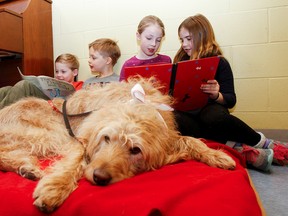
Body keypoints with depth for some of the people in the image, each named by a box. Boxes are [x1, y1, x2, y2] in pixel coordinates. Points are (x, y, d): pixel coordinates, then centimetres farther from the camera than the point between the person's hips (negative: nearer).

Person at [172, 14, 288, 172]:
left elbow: (231, 100, 0)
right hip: (187, 113, 3)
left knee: (215, 117, -40)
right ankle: (240, 149, -30)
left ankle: (263, 143, -12)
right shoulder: (181, 61, 15)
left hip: (210, 109, -2)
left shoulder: (219, 63, 6)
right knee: (173, 120, -35)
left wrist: (216, 95, -21)